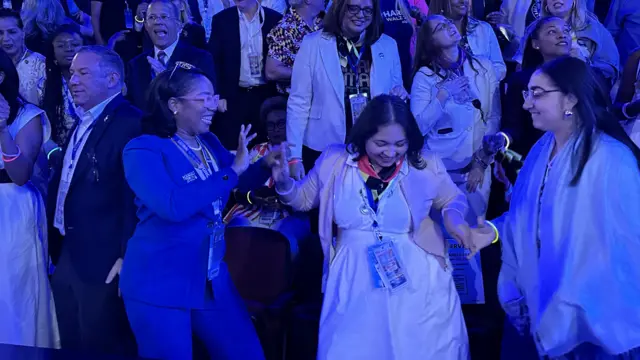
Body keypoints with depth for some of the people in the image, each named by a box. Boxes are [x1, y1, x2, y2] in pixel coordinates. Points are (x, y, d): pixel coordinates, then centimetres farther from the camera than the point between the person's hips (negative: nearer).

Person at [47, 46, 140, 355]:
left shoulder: (129, 123, -17)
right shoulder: (82, 121, 14)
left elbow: (135, 196, -21)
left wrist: (127, 257, -23)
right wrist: (57, 247, 12)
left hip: (103, 261, -9)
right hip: (68, 257, 9)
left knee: (103, 349, 4)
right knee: (72, 348, 19)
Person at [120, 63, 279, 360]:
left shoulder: (210, 143, 7)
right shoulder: (143, 150, -14)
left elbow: (242, 182, 21)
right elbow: (173, 206, -29)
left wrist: (266, 164, -1)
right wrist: (232, 171, -24)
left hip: (212, 281, 7)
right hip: (159, 285, -6)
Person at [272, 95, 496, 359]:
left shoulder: (425, 165, -5)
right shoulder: (336, 161, -3)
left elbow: (453, 199, 11)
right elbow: (304, 198, 12)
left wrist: (454, 216, -11)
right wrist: (284, 183, -8)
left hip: (417, 277, 0)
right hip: (355, 279, 0)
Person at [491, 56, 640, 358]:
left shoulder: (611, 160, -20)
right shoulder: (543, 149, 2)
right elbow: (524, 224, 7)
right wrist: (514, 289, -1)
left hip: (591, 323, -6)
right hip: (538, 305, 6)